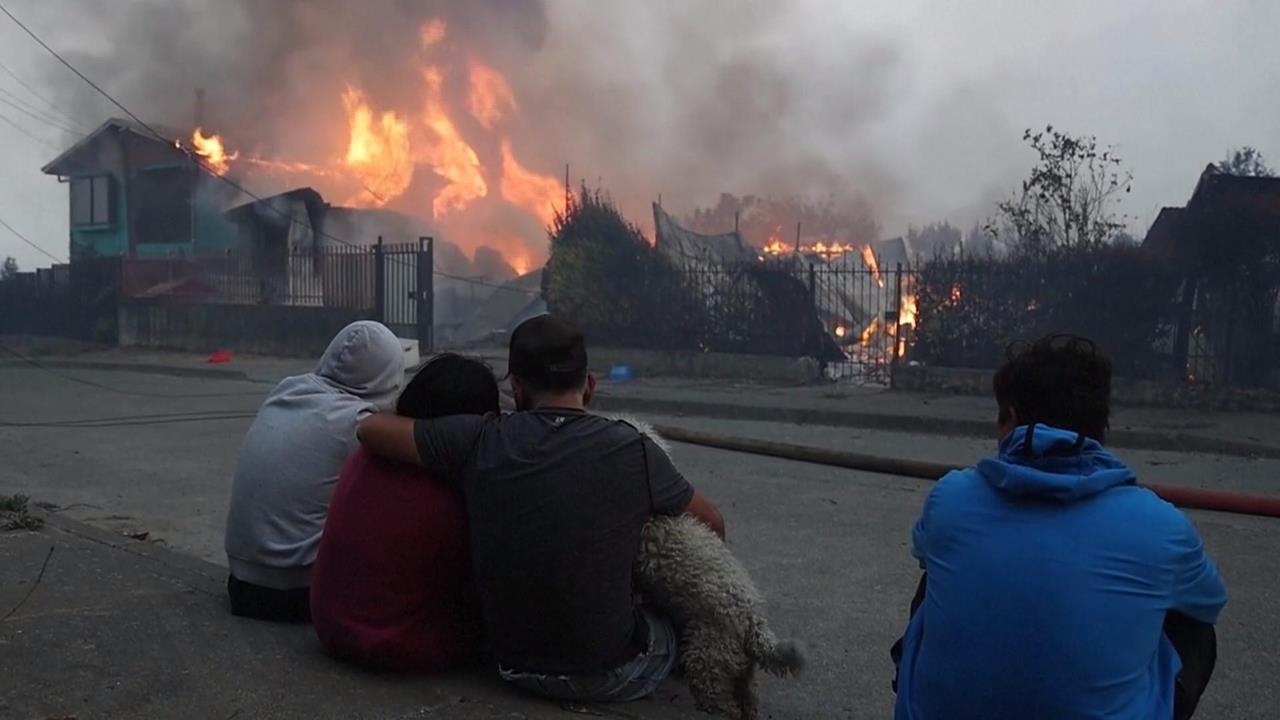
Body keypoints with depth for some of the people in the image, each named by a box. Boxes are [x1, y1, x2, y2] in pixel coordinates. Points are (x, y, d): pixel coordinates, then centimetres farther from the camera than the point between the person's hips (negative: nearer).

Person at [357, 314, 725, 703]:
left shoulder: (481, 440, -12)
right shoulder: (633, 451, -15)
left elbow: (371, 428, 0)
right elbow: (713, 525, 1)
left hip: (517, 666, 3)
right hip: (612, 676, -3)